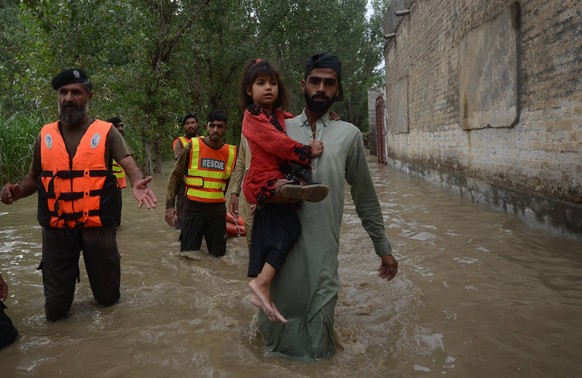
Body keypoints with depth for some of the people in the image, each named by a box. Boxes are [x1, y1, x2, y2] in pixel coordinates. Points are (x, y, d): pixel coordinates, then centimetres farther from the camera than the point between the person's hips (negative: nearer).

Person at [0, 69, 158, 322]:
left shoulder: (106, 132, -3)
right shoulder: (45, 135, 6)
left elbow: (129, 165, -14)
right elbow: (34, 177, 13)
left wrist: (137, 184, -36)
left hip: (98, 224, -2)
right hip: (56, 227, 2)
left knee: (108, 297, 14)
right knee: (55, 310, 11)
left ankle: (105, 295, 47)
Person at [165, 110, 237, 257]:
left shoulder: (232, 152, 1)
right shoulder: (192, 147, -4)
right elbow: (175, 176, 0)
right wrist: (170, 205, -7)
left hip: (218, 210, 2)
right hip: (193, 209, -2)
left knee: (218, 254, 9)